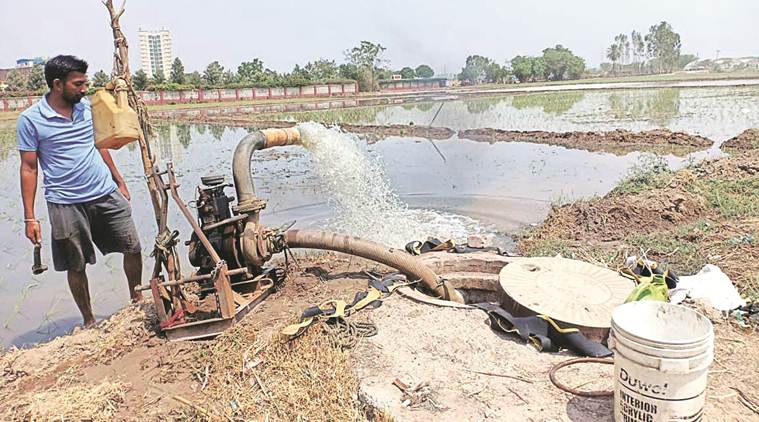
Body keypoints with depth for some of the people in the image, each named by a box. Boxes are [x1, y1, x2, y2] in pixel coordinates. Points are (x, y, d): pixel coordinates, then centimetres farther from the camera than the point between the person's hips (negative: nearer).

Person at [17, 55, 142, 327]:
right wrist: (30, 218, -7)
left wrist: (119, 182, 16)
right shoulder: (30, 120, -8)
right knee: (76, 266, 8)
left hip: (107, 194, 4)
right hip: (66, 203, -4)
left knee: (133, 248, 5)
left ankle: (137, 300, 27)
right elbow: (28, 168, -5)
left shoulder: (88, 107, 5)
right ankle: (89, 321, 25)